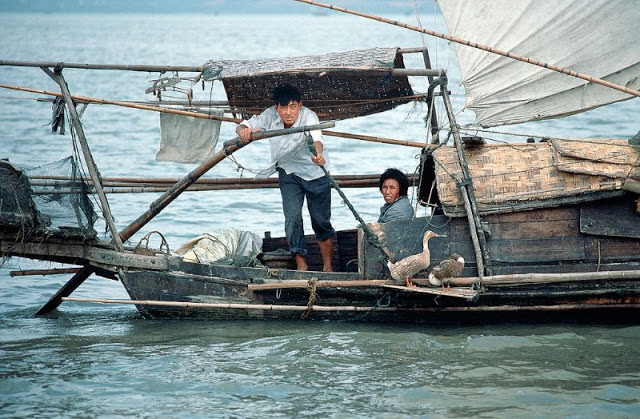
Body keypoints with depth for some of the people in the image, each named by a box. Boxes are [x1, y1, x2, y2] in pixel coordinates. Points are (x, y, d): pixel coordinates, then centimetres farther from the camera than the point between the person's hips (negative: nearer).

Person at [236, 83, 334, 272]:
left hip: (315, 173, -3)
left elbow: (315, 137, -52)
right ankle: (301, 265, 5)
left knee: (321, 220, 4)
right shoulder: (270, 116, -19)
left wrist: (318, 155, -73)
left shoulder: (308, 117, -32)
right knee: (292, 217, -10)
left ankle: (327, 267, 22)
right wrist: (243, 130, -39)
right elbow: (243, 126, -14)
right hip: (288, 172, 3)